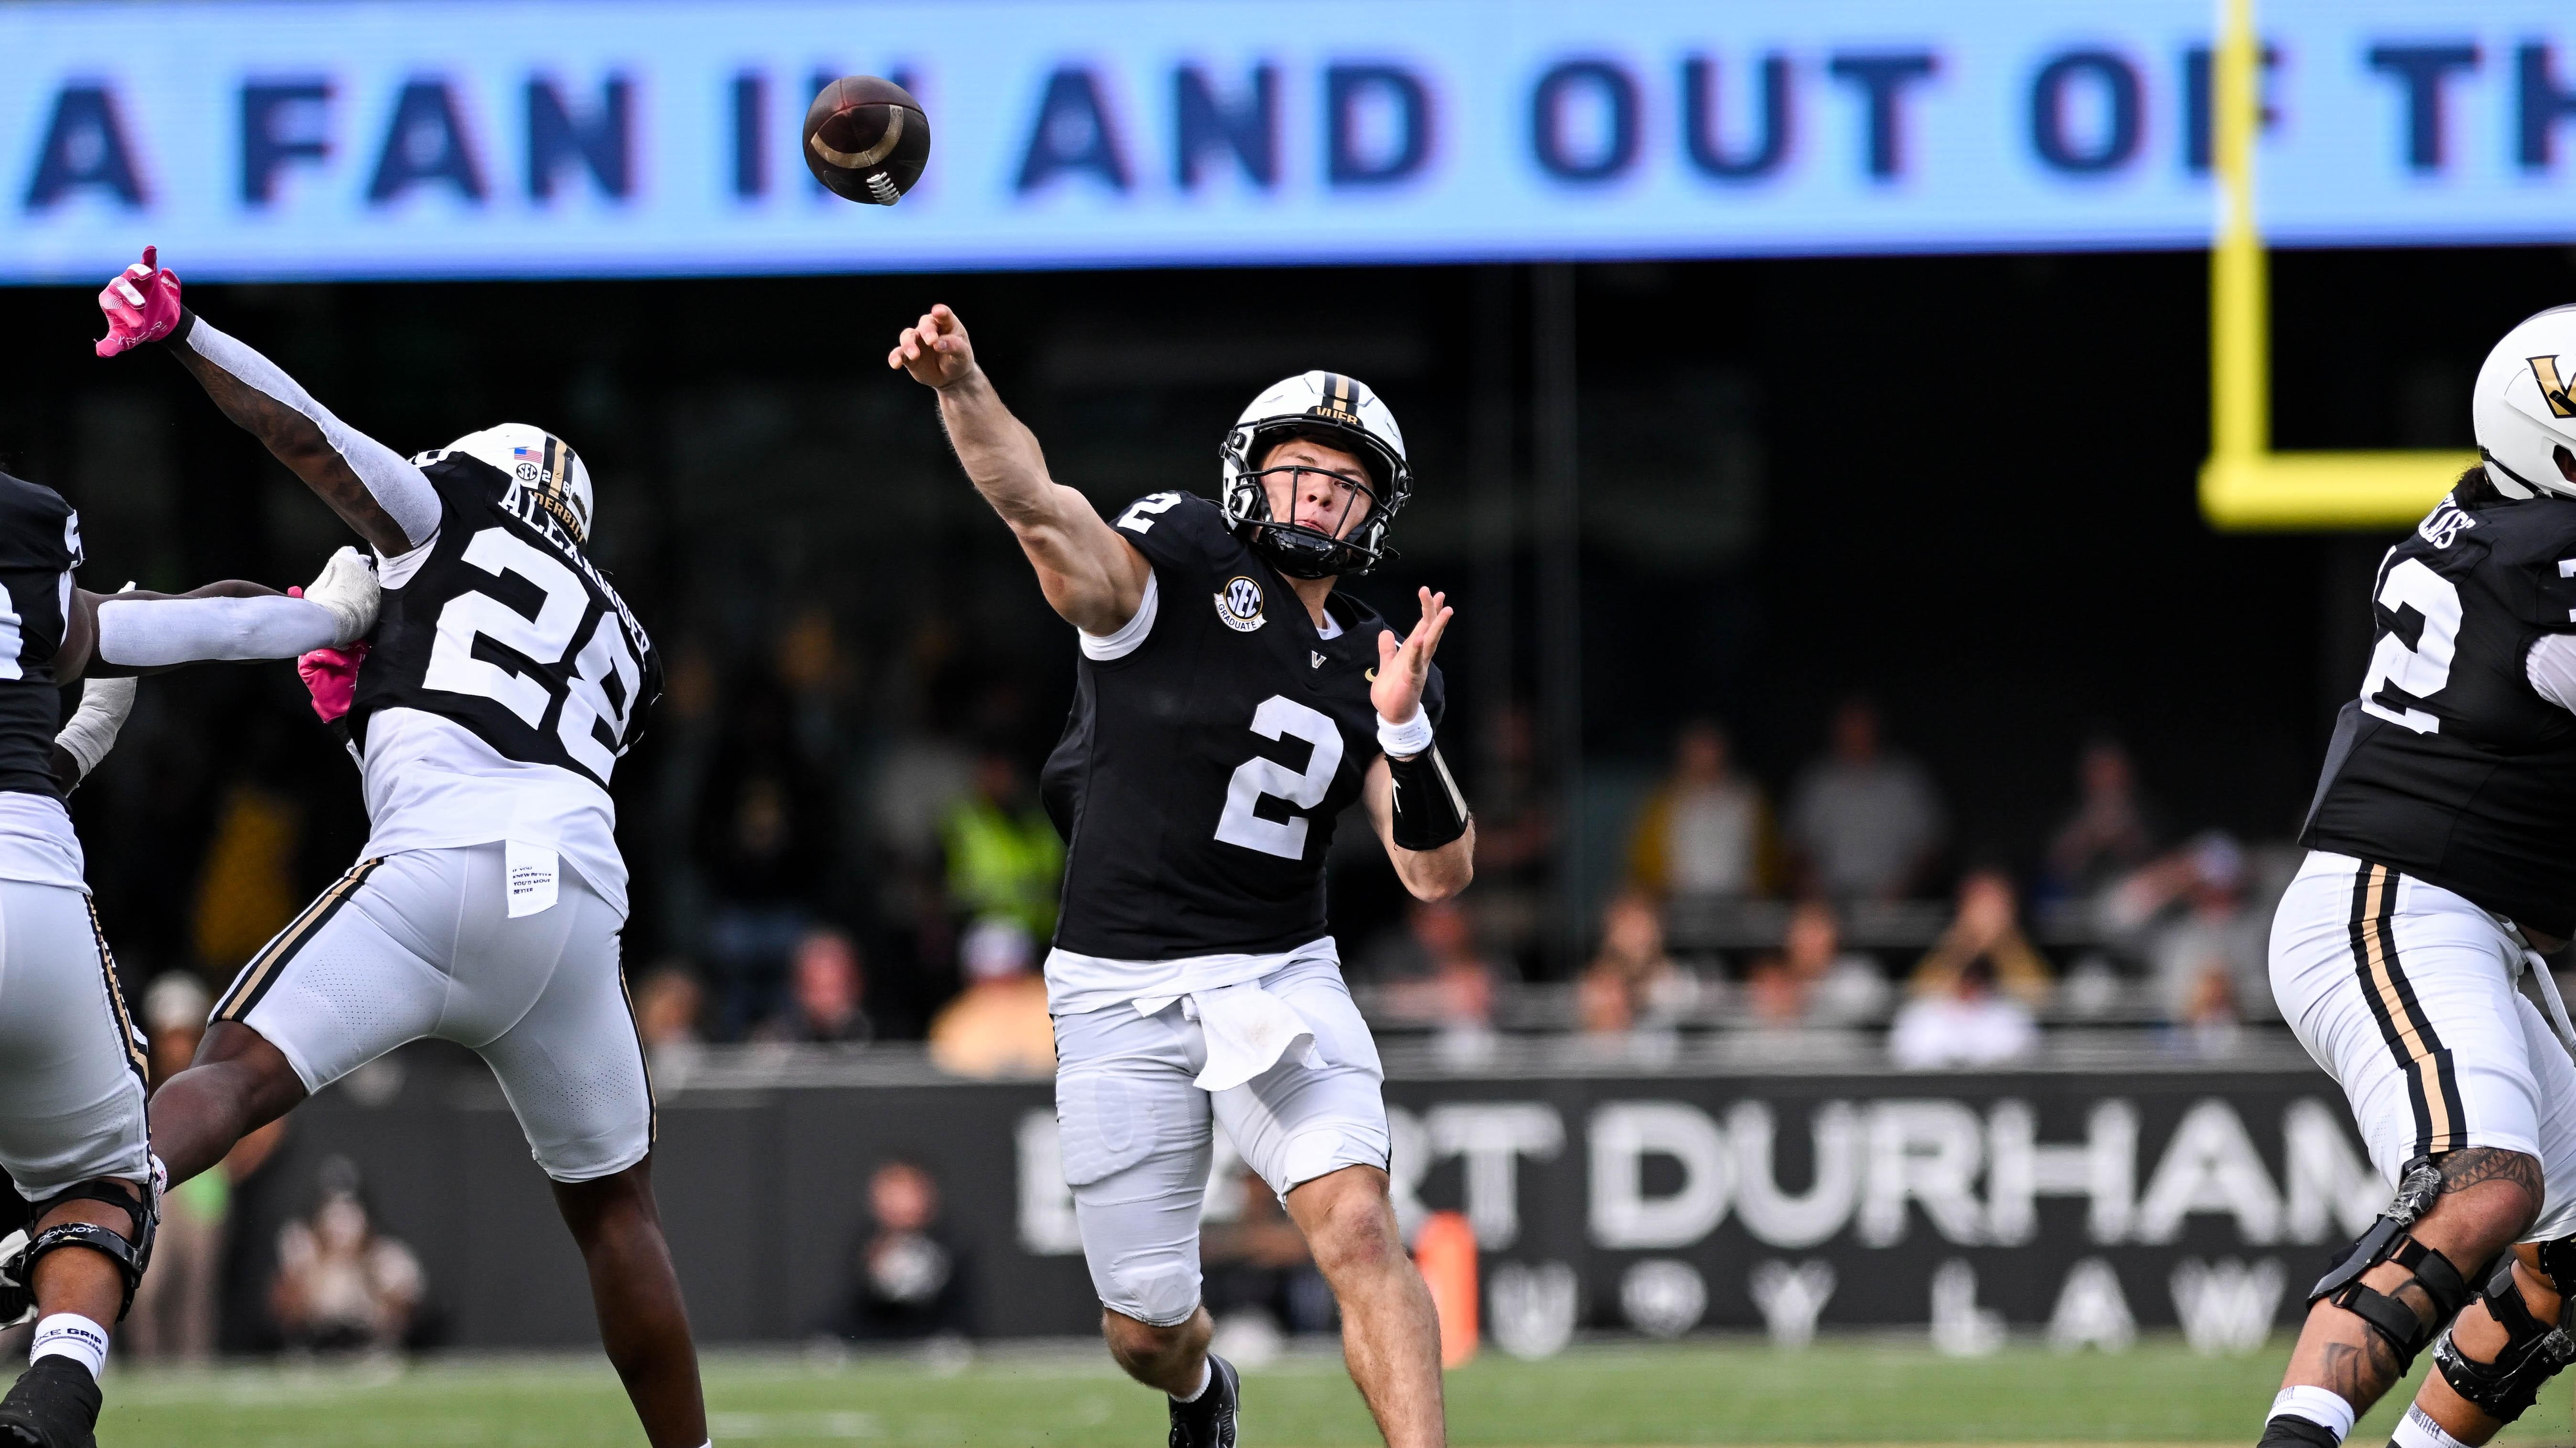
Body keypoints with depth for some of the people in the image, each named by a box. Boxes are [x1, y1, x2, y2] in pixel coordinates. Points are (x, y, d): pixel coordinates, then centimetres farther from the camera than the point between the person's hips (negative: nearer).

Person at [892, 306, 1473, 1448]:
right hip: (1122, 999, -2)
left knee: (1359, 1229, -22)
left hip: (1282, 984, 2)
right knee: (1146, 1328, 6)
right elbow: (1046, 516, -27)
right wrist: (962, 387, -46)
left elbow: (1437, 875, 1)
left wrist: (1405, 729, -18)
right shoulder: (1182, 562, -6)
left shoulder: (1374, 664, 7)